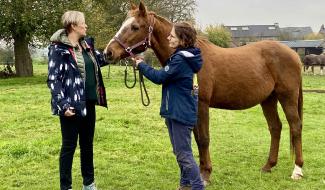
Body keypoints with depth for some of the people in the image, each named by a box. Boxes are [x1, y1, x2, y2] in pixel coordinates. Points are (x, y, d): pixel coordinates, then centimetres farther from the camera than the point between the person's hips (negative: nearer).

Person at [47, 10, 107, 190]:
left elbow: (101, 59, 25)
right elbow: (53, 79, -16)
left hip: (88, 103, 7)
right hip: (71, 105, -7)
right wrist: (63, 105, -23)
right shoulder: (58, 49, -13)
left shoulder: (87, 44, 8)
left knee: (87, 143, 16)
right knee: (69, 145, 3)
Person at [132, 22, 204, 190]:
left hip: (181, 112, -11)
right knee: (179, 152, 19)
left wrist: (141, 65, -7)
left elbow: (159, 77, -19)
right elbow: (165, 75, 16)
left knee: (184, 153, -5)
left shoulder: (181, 60, -21)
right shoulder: (181, 56, 11)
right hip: (175, 111, 11)